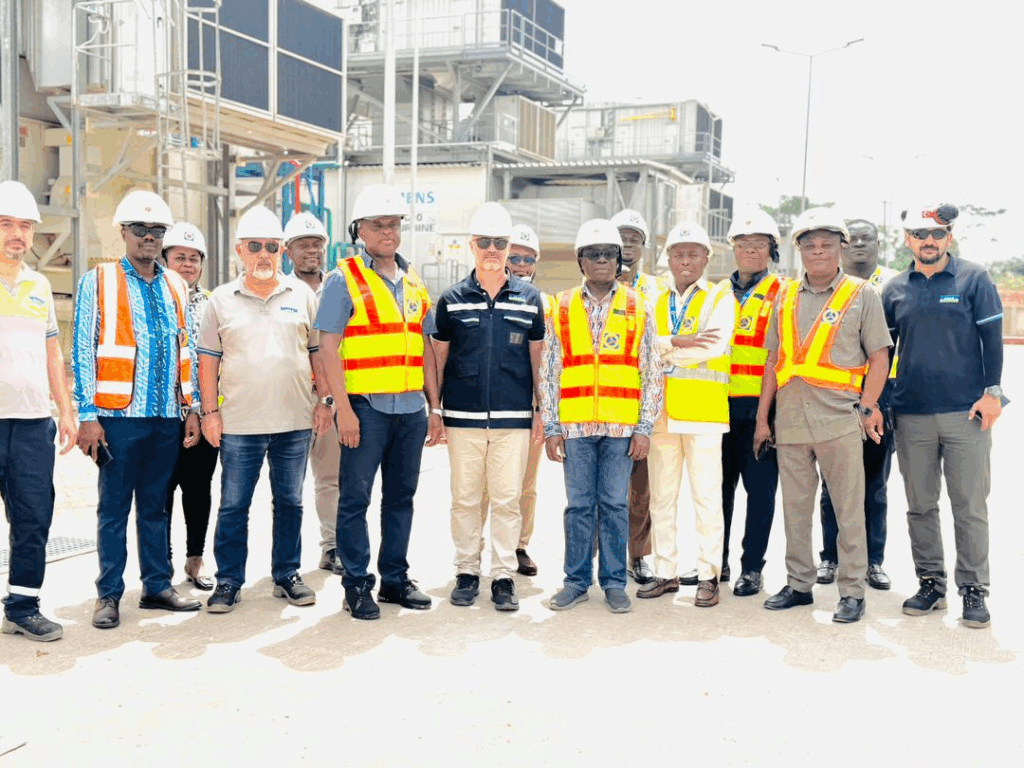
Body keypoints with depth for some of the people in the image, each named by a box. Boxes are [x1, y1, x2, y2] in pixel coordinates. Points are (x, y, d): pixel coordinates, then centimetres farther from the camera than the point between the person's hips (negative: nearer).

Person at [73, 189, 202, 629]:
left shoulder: (176, 287, 13)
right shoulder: (98, 282, 1)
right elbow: (83, 352, -4)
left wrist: (191, 408, 10)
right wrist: (88, 416, -9)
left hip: (168, 416, 4)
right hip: (120, 415, -4)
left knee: (155, 506, 12)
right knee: (114, 507, 2)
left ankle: (157, 586, 20)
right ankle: (109, 594, 11)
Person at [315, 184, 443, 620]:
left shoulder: (414, 283, 15)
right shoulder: (345, 279, -3)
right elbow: (330, 348, -8)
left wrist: (434, 407, 12)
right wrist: (344, 409, -16)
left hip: (411, 407, 6)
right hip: (366, 406, -5)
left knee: (401, 497, 12)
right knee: (356, 498, 0)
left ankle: (395, 579, 23)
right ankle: (357, 585, 11)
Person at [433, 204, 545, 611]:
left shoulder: (529, 299, 7)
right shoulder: (452, 299, 5)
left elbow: (537, 357, 10)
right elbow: (438, 357, 9)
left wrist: (541, 413, 7)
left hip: (513, 418, 0)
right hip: (463, 417, 0)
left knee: (507, 499, 3)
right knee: (465, 498, 7)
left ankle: (504, 576, 12)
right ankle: (467, 573, 19)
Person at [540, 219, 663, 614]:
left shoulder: (638, 308, 6)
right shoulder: (561, 308, 8)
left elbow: (652, 372, 5)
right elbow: (548, 372, 8)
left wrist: (644, 428, -2)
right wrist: (551, 427, 1)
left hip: (621, 428, 0)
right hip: (575, 426, 1)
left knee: (615, 504, 4)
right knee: (579, 504, 5)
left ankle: (614, 582, 16)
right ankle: (577, 581, 17)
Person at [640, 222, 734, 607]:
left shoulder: (720, 298, 3)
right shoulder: (657, 302, 16)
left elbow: (712, 348, -13)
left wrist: (661, 352, -7)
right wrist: (676, 341, -15)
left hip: (703, 412, -5)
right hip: (661, 412, 5)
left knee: (706, 497, -1)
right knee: (661, 497, 9)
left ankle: (708, 577, 7)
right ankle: (665, 572, 18)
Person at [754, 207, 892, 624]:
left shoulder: (861, 295, 3)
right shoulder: (786, 296, 13)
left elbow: (879, 358, 2)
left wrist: (867, 407, -9)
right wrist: (762, 417, 10)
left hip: (839, 418, -4)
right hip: (790, 418, 4)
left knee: (848, 509, 1)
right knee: (795, 506, 11)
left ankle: (852, 591, 11)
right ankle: (799, 584, 23)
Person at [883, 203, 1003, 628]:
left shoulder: (974, 279, 3)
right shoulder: (894, 289, 10)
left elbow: (992, 338, 1)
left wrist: (992, 392, -7)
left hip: (966, 414, -3)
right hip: (912, 417, 3)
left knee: (970, 506, 0)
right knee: (920, 506, 8)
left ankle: (974, 590, 10)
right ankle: (930, 584, 19)